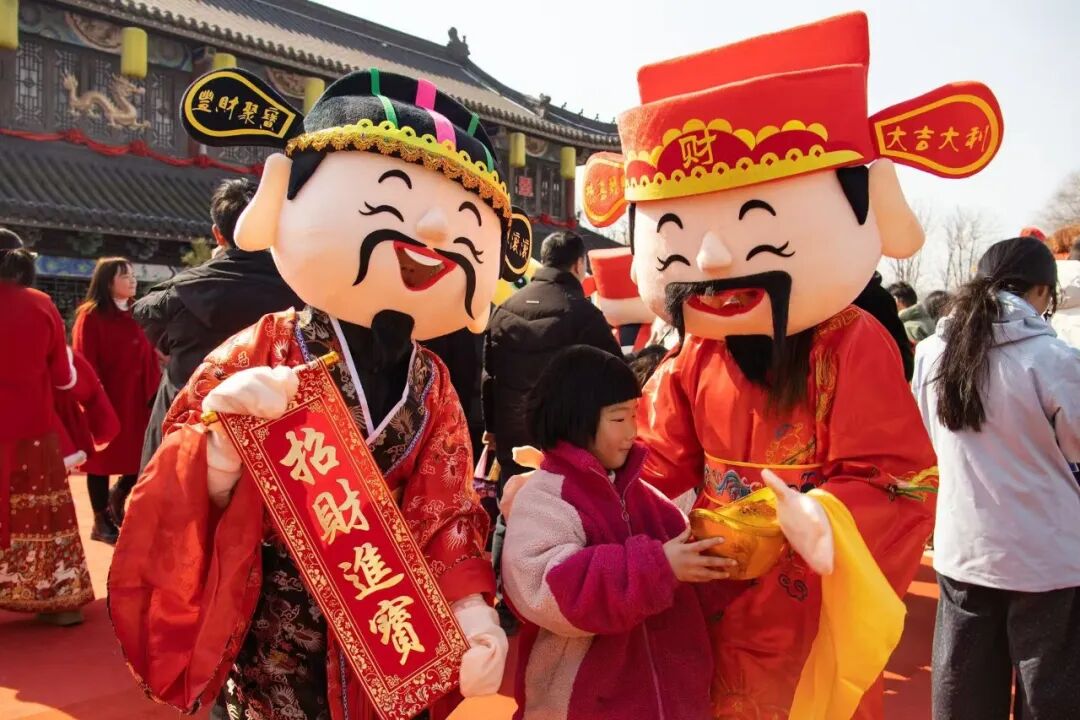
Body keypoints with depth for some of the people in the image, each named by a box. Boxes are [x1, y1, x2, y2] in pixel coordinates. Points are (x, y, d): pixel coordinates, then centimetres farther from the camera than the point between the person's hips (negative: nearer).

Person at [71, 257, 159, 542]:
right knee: (103, 458, 6)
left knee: (141, 458, 7)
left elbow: (149, 356, 10)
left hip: (136, 399, 6)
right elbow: (85, 363, -12)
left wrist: (153, 391, 3)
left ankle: (118, 499, 34)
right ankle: (101, 521, 18)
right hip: (105, 399, -6)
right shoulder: (90, 315, -7)